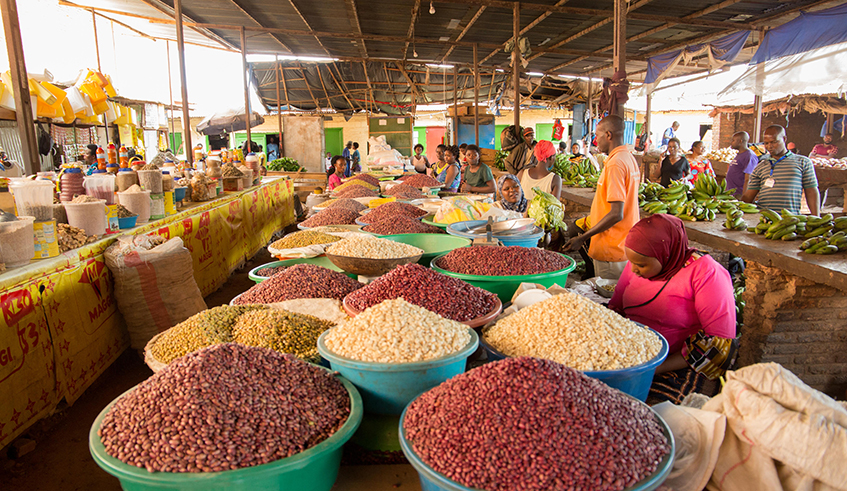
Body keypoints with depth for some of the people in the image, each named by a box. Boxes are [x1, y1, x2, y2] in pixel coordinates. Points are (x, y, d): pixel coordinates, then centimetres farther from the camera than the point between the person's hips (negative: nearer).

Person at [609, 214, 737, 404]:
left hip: (681, 367, -5)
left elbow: (720, 342, -15)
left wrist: (657, 368, -20)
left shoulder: (705, 272, -12)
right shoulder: (639, 263, 5)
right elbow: (615, 308, 15)